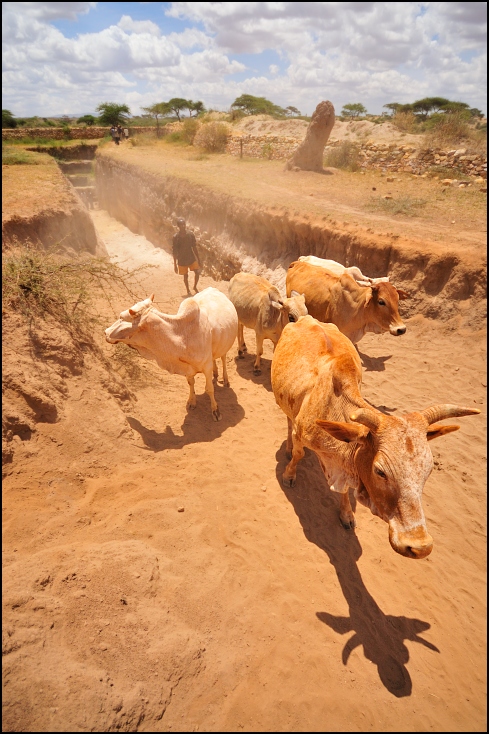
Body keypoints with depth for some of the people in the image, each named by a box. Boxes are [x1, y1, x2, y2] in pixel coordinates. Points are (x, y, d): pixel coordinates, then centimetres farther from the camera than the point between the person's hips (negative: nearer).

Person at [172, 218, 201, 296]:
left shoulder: (191, 234, -5)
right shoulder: (175, 237, -10)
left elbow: (194, 247, 2)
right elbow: (175, 251, -5)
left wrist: (198, 259, 2)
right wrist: (175, 264, -5)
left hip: (192, 258, 1)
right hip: (182, 260, -1)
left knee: (197, 272, -7)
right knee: (185, 275, 10)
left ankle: (195, 287, 20)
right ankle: (188, 290, 31)